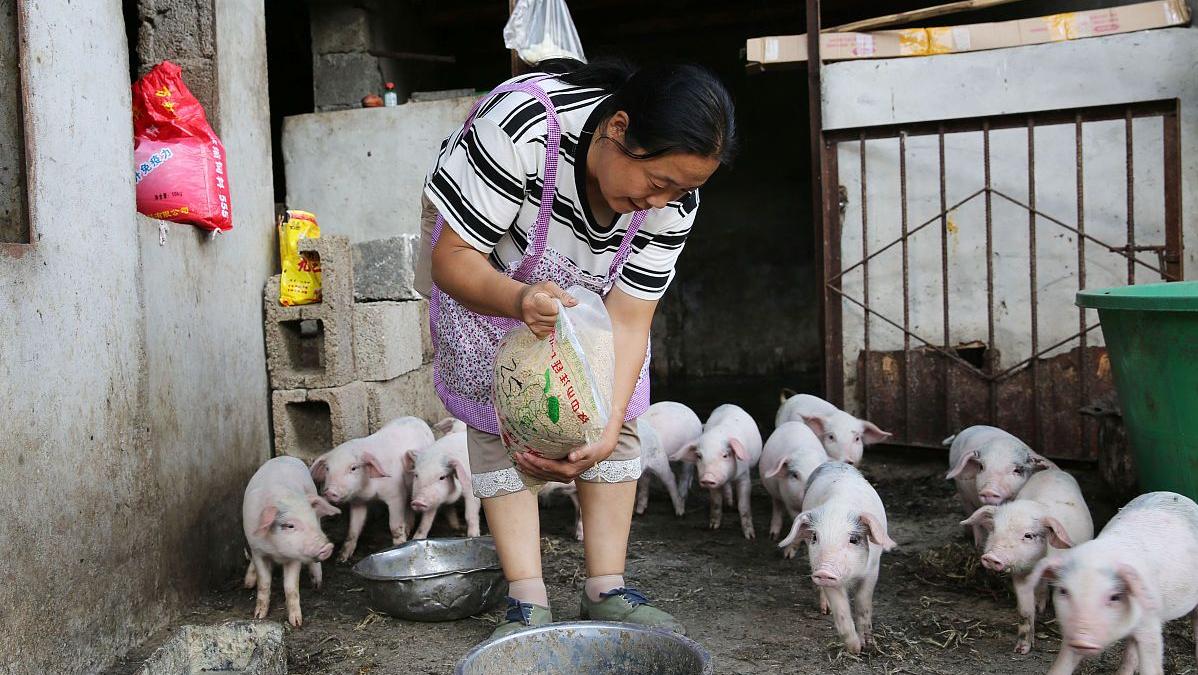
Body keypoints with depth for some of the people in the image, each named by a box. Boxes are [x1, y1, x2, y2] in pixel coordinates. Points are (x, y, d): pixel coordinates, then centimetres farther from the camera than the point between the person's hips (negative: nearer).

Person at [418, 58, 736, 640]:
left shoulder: (673, 197, -26)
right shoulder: (520, 125, -41)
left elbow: (628, 321, -25)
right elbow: (453, 259, -33)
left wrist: (608, 429, -39)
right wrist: (519, 301, -54)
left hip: (589, 282, 4)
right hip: (481, 266, -3)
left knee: (614, 405, -8)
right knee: (499, 415, -14)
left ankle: (606, 590, 0)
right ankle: (528, 604, -8)